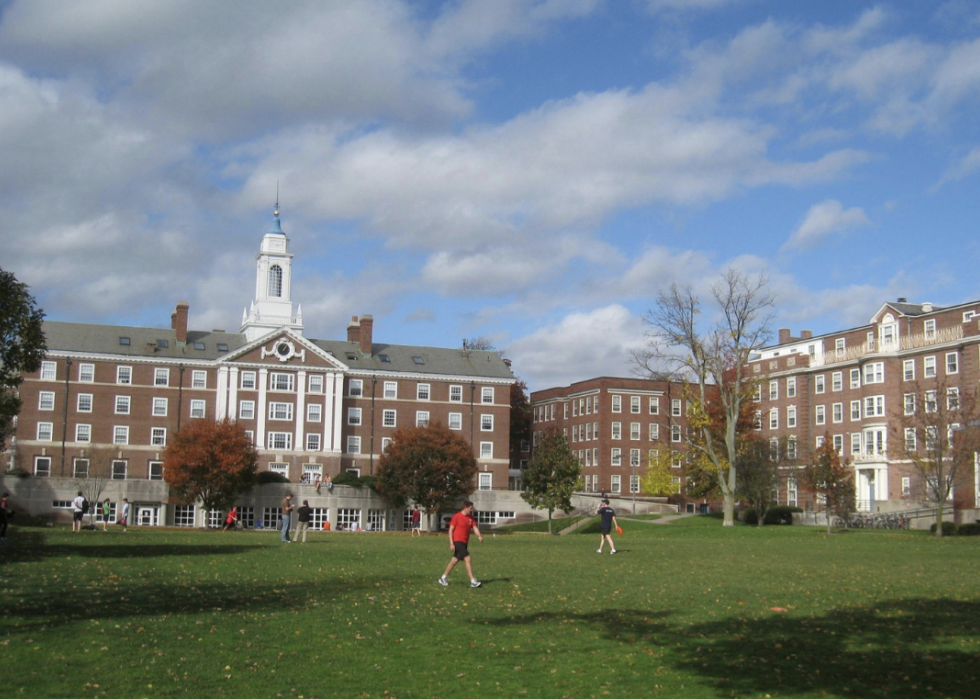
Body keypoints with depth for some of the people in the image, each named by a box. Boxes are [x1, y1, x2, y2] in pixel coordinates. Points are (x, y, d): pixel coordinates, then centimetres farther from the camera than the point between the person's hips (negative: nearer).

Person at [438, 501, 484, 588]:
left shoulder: (471, 517, 9)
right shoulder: (457, 516, -10)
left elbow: (475, 527, 1)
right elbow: (451, 530, -8)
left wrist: (479, 536, -20)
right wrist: (451, 543, -14)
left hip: (464, 543, 7)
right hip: (457, 541, -7)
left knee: (454, 560, 13)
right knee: (467, 559, -16)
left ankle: (443, 578, 26)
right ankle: (473, 581, -16)